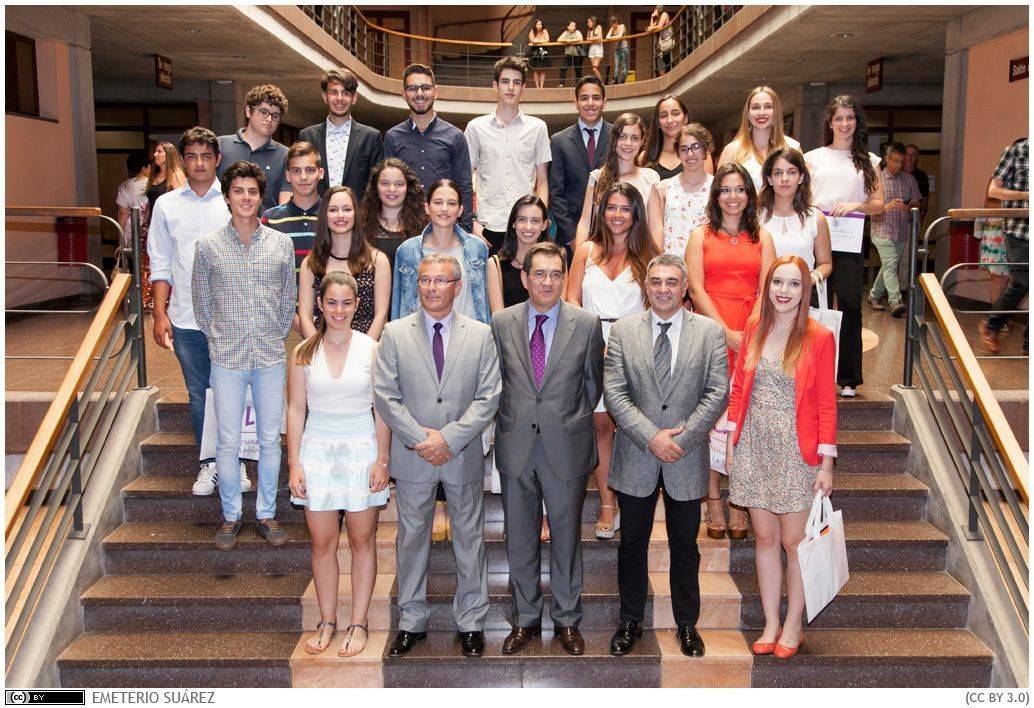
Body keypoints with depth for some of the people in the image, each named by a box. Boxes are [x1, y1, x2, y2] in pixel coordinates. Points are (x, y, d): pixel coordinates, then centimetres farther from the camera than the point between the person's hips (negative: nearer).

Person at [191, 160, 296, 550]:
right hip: (227, 358, -1)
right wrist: (219, 338, 5)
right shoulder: (208, 245, -2)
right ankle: (230, 515, 23)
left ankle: (266, 512, 24)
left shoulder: (281, 243, 1)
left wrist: (277, 336, 8)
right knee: (228, 442, 6)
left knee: (270, 439, 9)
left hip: (271, 357, 1)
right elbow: (201, 302, 7)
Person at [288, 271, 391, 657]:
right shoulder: (304, 352, 1)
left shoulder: (371, 349, -2)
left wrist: (382, 460, -5)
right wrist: (294, 464, -1)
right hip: (317, 451, 1)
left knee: (362, 541, 6)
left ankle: (359, 623, 18)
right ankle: (327, 621, 23)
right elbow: (296, 410, 3)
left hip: (362, 451, -1)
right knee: (322, 543, 8)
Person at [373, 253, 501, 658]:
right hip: (412, 457, 0)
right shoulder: (395, 334, 0)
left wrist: (449, 438, -15)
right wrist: (420, 439, -14)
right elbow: (385, 396, -5)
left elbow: (488, 397, -5)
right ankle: (412, 621, 26)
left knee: (469, 538, 10)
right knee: (412, 538, 11)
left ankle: (470, 621, 25)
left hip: (464, 455, 0)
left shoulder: (481, 335, 0)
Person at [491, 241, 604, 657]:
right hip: (515, 446, 2)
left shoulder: (587, 324, -4)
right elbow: (496, 382, 10)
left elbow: (593, 383, 7)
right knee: (519, 537, 12)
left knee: (566, 535, 10)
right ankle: (526, 619, 28)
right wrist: (511, 422, 7)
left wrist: (574, 421, 8)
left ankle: (566, 619, 27)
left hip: (566, 447, -1)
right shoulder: (501, 323, 0)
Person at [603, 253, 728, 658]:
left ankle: (687, 624, 31)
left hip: (687, 459, 0)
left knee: (685, 547, 13)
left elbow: (717, 393, -5)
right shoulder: (622, 331, 0)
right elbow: (614, 392, -6)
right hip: (635, 458, 0)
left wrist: (681, 438, -14)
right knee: (632, 544, 12)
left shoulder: (710, 332, 0)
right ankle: (630, 621, 29)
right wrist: (652, 437, -16)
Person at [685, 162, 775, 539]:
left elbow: (767, 291, 5)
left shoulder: (761, 237, 14)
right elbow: (696, 288, -1)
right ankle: (713, 500, 7)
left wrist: (749, 332, -11)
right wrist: (726, 332, -11)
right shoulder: (701, 235, 9)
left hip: (753, 335, 1)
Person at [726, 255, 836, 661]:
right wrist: (731, 441, 5)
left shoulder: (818, 338, -6)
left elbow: (826, 404, -5)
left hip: (796, 450, -3)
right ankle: (770, 624, 23)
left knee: (794, 542, 4)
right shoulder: (755, 329, 5)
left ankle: (792, 627, 21)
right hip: (754, 448, 4)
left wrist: (826, 462, -7)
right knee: (765, 538, 11)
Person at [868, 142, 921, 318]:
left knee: (888, 266, 12)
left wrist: (909, 207, -10)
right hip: (882, 230, -5)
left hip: (902, 232, 5)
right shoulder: (876, 179, -1)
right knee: (890, 264, -16)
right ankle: (895, 302, -23)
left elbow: (917, 202, 14)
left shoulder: (909, 179, 12)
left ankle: (874, 295, 29)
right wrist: (887, 206, -23)